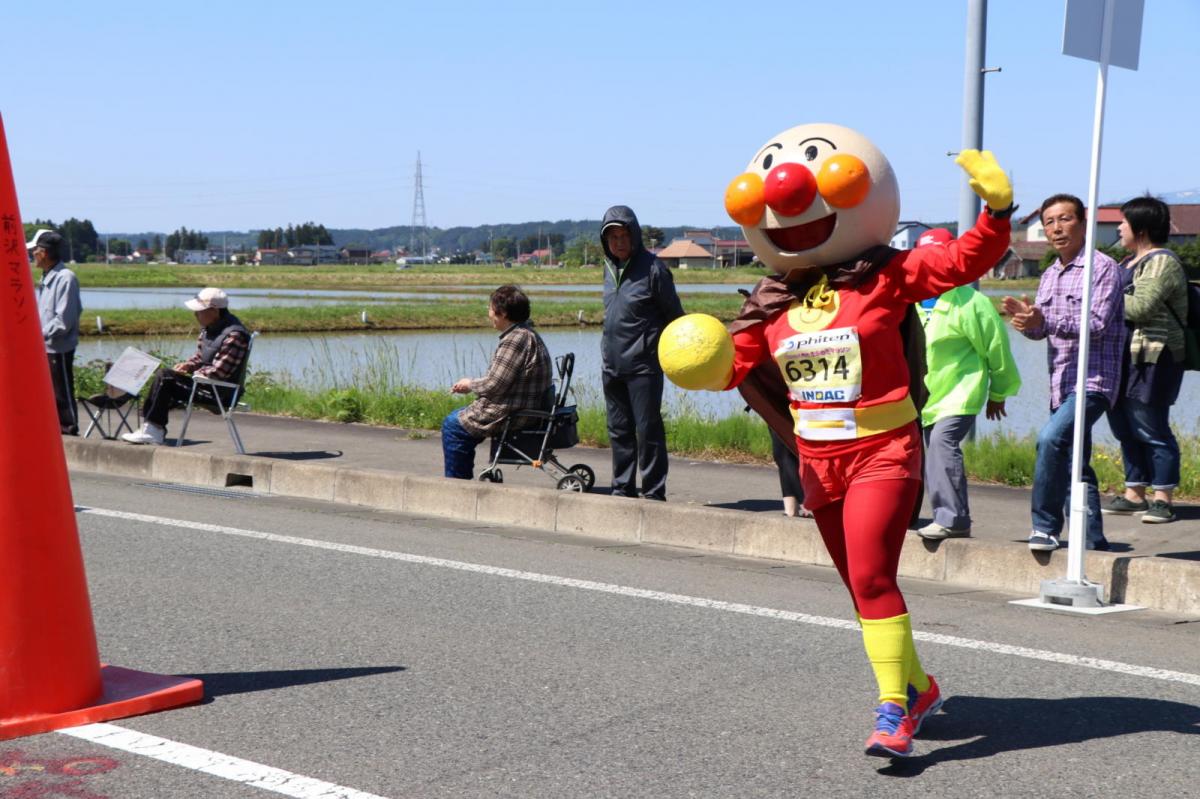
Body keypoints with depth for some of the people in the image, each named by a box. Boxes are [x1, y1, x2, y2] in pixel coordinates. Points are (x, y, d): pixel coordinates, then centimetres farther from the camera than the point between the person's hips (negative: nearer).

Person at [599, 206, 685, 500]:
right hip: (611, 365, 7)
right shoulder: (609, 267, 11)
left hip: (643, 365, -7)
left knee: (648, 429, -4)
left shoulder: (653, 268, -9)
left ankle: (654, 493, 1)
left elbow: (674, 315, -5)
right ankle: (623, 489, 20)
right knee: (619, 430, 12)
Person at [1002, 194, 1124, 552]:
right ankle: (1092, 541, 20)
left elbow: (1097, 324, -17)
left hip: (1093, 381, -8)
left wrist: (1044, 320, -28)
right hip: (1060, 384, 8)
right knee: (1075, 466, 11)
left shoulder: (1103, 268, -7)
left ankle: (1045, 526, -19)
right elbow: (1040, 330, 13)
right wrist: (1025, 319, -10)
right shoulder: (1050, 275, 16)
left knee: (1051, 438, -27)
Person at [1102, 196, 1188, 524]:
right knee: (1125, 427, 13)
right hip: (1125, 358, 10)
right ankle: (1134, 494, 21)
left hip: (1152, 360, -10)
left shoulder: (1162, 262, -12)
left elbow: (1140, 307, -22)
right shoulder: (1130, 262, 19)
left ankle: (1162, 499, 0)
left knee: (1151, 429, -6)